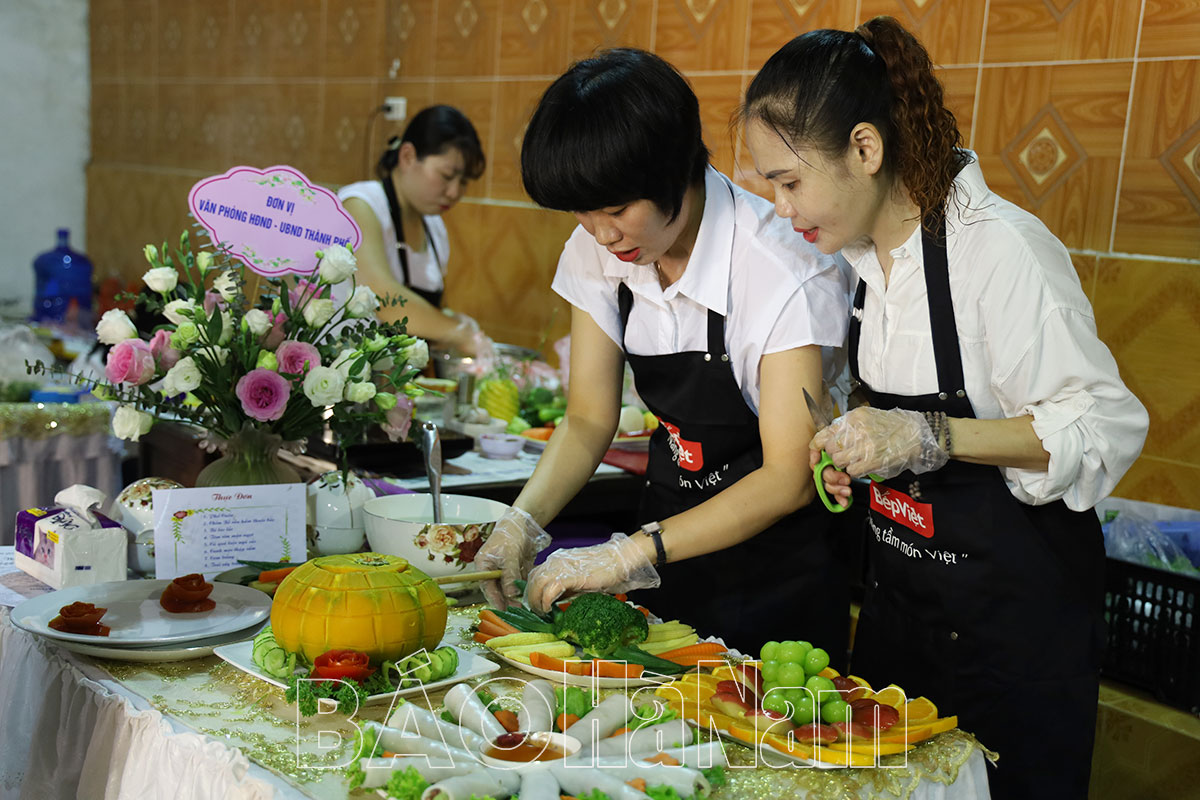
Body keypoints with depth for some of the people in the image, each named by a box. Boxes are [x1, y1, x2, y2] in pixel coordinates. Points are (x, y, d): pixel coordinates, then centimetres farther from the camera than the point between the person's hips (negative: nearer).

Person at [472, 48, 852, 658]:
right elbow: (588, 419, -3)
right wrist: (522, 523, -20)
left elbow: (789, 478, -27)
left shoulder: (785, 274, -27)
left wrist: (629, 553, -34)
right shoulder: (597, 252, -8)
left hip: (775, 560, -5)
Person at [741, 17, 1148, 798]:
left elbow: (1107, 427, -22)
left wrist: (928, 438, -30)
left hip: (1018, 600, -7)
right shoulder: (856, 252, 1)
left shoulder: (1004, 249, -23)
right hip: (899, 587, 7)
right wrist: (854, 446, -5)